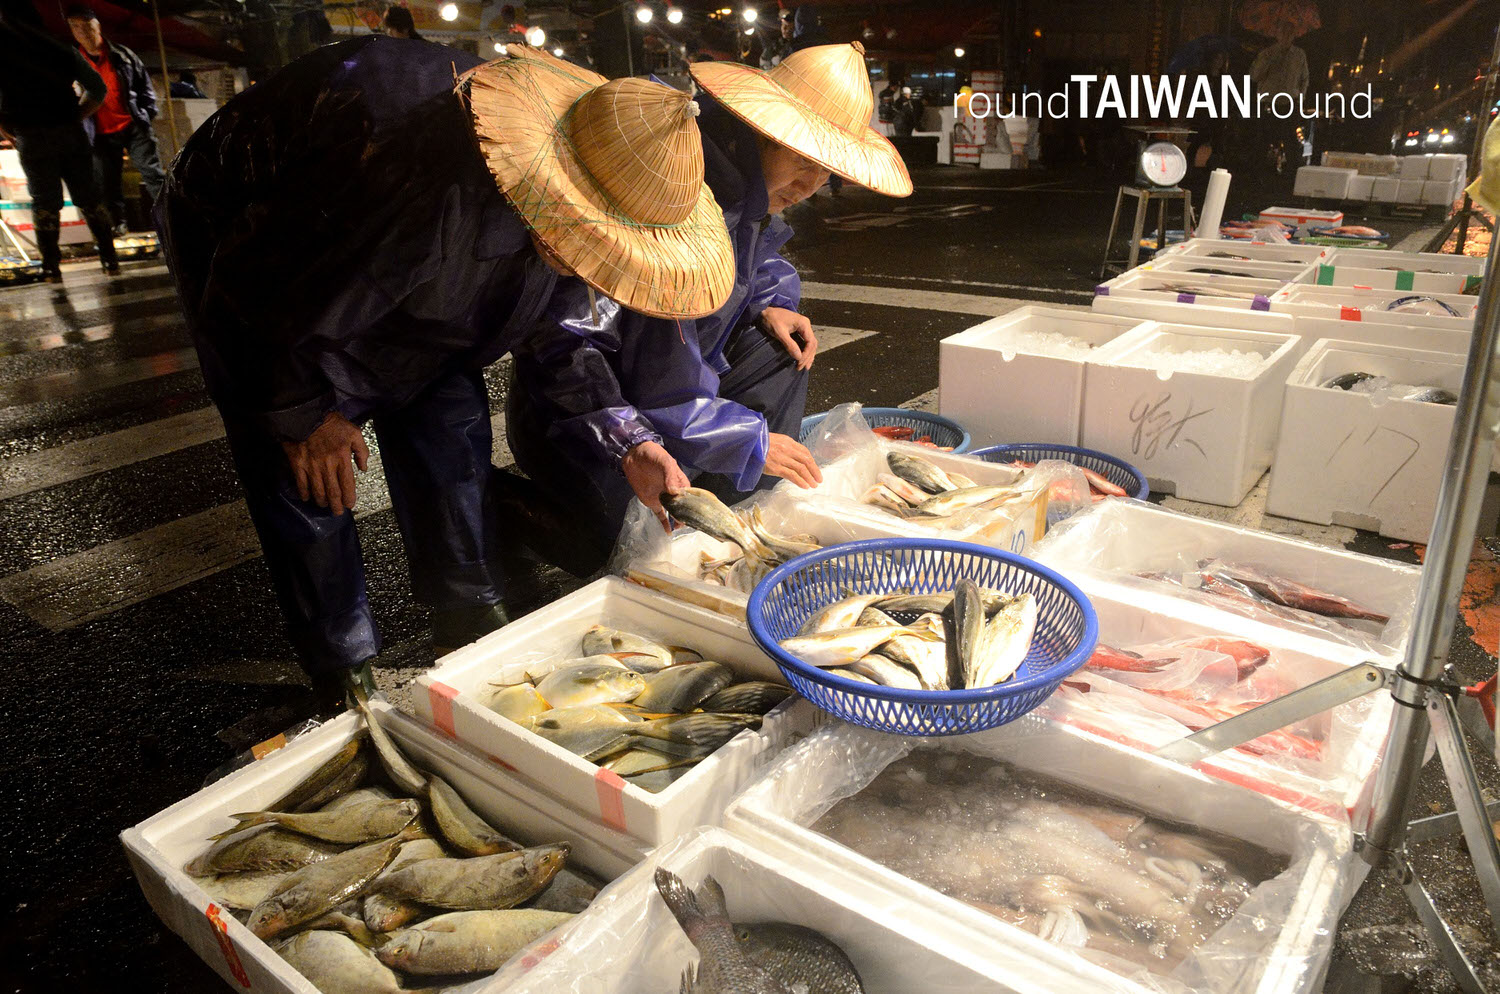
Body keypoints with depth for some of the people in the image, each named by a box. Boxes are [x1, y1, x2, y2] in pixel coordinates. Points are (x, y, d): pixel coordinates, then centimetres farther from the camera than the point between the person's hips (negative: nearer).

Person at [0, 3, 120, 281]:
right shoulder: (60, 50, 7)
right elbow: (97, 89, 8)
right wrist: (76, 117, 13)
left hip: (32, 138, -1)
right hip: (71, 132, 1)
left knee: (45, 202, 9)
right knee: (88, 198, 10)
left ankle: (51, 267, 8)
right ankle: (109, 259, 8)